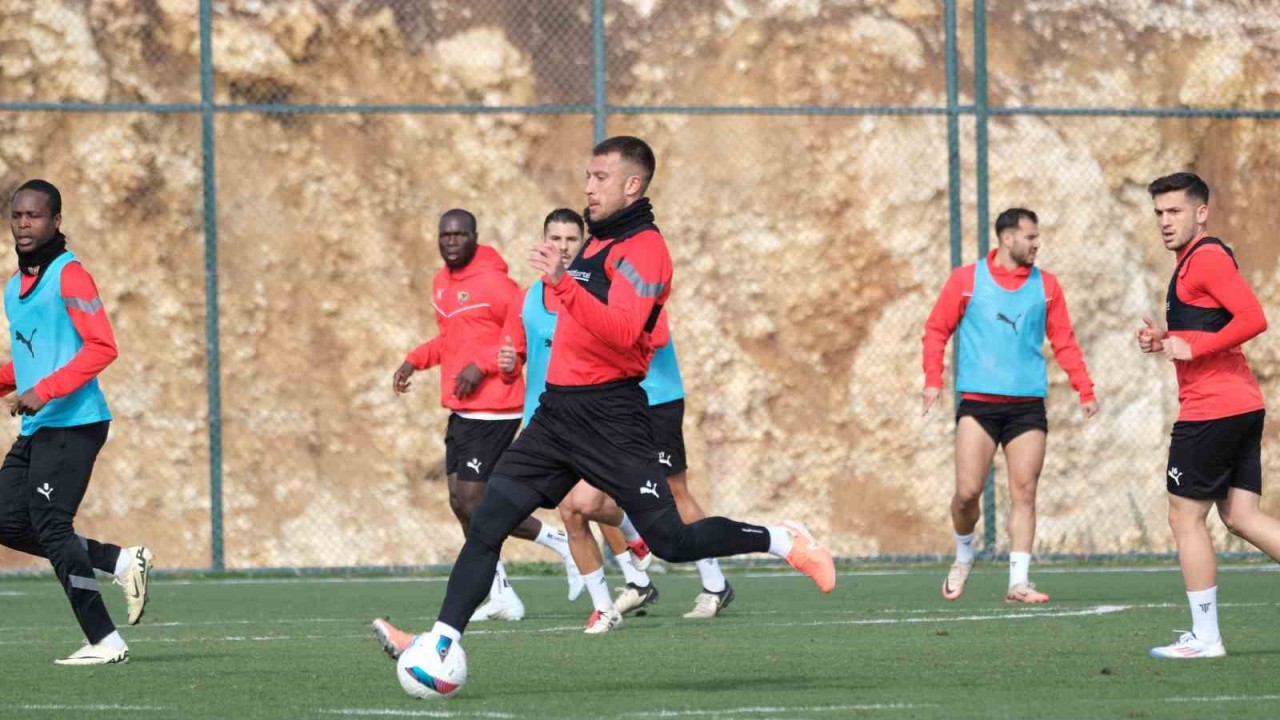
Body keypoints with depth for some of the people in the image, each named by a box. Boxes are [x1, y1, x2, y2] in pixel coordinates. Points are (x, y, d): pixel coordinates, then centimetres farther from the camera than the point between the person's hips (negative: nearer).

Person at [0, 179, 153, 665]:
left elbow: (101, 347, -18)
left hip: (73, 424, -9)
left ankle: (105, 643, -5)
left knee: (50, 526, -11)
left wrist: (44, 391, -24)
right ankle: (123, 562, 14)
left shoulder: (69, 276, -11)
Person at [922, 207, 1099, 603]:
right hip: (978, 403, -2)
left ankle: (1019, 581, -2)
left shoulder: (1045, 285, 9)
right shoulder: (966, 280, 3)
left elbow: (1064, 342, 11)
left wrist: (1085, 390, 4)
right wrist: (933, 379, -4)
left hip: (1028, 404, 2)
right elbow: (936, 330, 7)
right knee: (968, 491, -8)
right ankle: (963, 556, 19)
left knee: (1024, 493, -4)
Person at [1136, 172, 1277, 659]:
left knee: (1186, 517, -2)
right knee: (1240, 516, 7)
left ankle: (1205, 638, 0)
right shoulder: (1191, 263, 20)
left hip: (1211, 411, -10)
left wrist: (1192, 348, -19)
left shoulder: (1208, 258, -11)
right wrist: (1167, 340, 12)